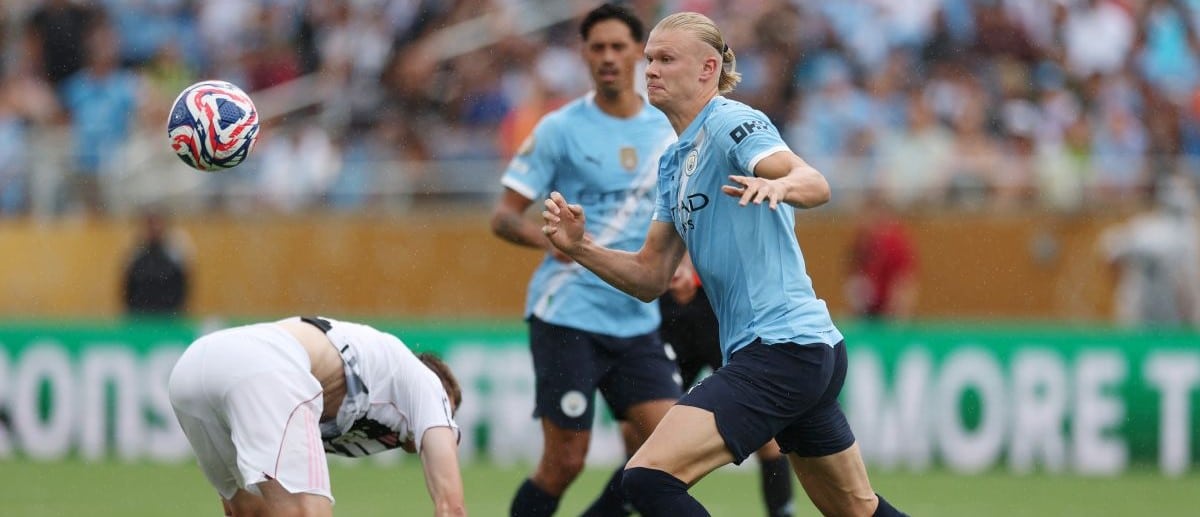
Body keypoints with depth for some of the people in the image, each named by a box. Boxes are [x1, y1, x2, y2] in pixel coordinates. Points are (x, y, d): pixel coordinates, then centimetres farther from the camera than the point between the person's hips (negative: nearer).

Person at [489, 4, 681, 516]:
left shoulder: (664, 130, 9)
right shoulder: (560, 129, -4)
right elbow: (503, 216, -5)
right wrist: (548, 238, -25)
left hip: (636, 318, 5)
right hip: (568, 315, -5)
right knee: (564, 461, -8)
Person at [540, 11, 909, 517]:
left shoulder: (729, 122, -9)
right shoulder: (674, 161, 18)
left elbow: (816, 185, -26)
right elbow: (651, 277, 17)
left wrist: (780, 183, -49)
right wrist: (580, 247, 1)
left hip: (780, 348, -10)